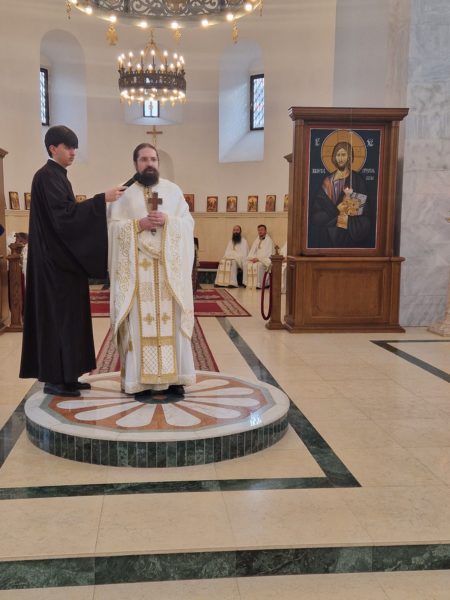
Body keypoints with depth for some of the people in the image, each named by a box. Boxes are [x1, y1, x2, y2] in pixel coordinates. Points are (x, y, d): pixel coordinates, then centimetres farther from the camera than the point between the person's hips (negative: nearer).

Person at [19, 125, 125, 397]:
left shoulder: (59, 177, 18)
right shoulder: (47, 176, -13)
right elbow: (63, 214, -24)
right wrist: (101, 199, -27)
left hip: (63, 257, 10)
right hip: (55, 259, -10)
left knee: (67, 315, 10)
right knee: (58, 315, -6)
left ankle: (64, 375, 17)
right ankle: (55, 379, 1)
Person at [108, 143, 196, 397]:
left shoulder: (173, 190, 11)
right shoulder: (124, 192, 7)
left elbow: (189, 223, 5)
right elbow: (113, 226, 0)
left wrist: (168, 221, -13)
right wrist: (138, 224, -15)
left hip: (169, 265, 1)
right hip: (136, 266, -1)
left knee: (171, 318, 0)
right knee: (140, 319, -3)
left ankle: (174, 376, 6)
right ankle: (141, 378, 2)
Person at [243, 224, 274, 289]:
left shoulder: (269, 240, -2)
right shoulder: (257, 240, 19)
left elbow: (268, 253, -12)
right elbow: (252, 251, 16)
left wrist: (258, 258, -20)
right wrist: (252, 258, -6)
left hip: (265, 260, -6)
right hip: (255, 259, 6)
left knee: (258, 265, -35)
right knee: (247, 264, -21)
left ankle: (258, 284, -30)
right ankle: (248, 283, -20)